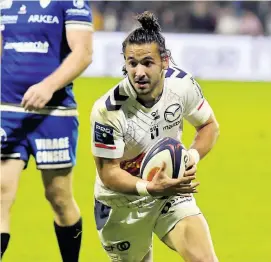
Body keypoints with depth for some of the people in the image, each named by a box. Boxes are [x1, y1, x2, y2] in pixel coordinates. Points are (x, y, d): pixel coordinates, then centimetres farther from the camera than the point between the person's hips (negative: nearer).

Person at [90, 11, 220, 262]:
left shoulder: (183, 85, -15)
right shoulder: (108, 110, -26)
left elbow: (209, 126, 4)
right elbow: (108, 171, -20)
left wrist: (193, 156, -16)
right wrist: (149, 187, -36)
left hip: (171, 186, 2)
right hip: (121, 204, -2)